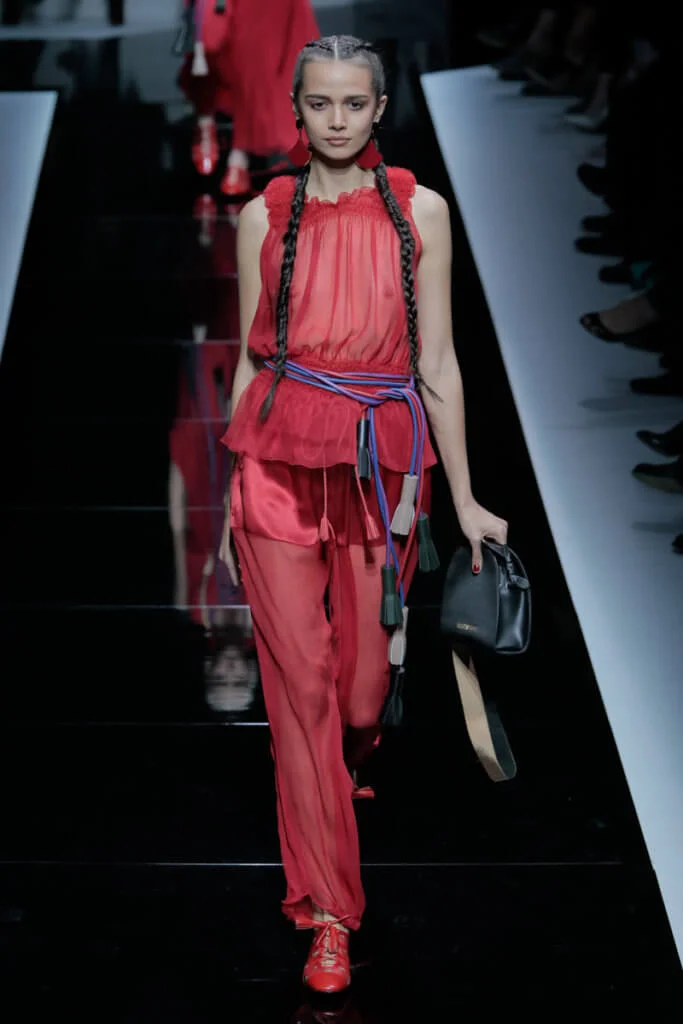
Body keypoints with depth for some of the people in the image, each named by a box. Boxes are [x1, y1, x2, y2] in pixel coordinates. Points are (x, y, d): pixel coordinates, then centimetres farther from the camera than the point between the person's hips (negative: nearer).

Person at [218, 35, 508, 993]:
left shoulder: (420, 210, 4)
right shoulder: (266, 215, 6)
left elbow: (438, 361, 4)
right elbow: (251, 359, 9)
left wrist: (464, 499, 2)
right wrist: (231, 493, 8)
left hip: (384, 463, 0)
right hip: (281, 461, 0)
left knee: (362, 682, 4)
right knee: (301, 684, -2)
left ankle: (338, 781, 42)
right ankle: (328, 909, 8)